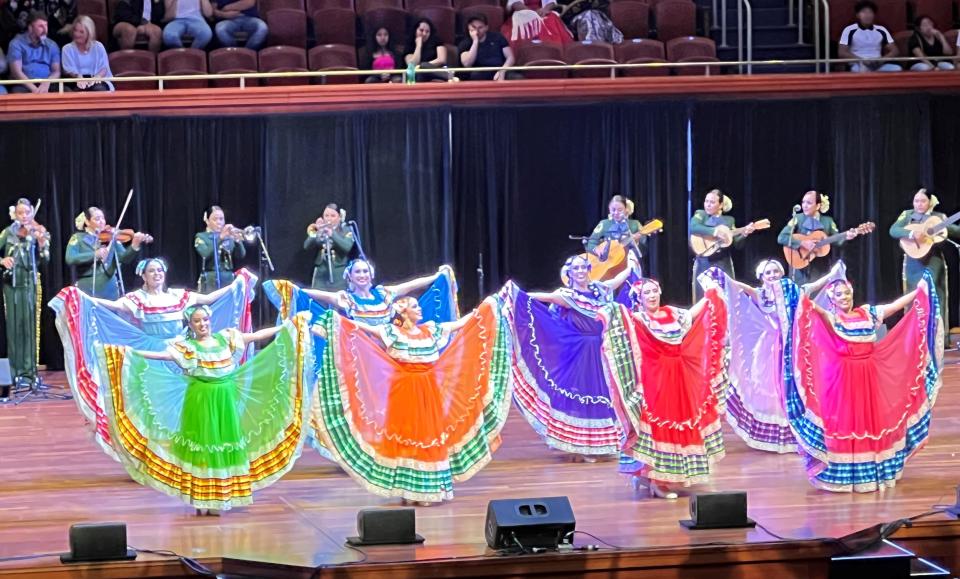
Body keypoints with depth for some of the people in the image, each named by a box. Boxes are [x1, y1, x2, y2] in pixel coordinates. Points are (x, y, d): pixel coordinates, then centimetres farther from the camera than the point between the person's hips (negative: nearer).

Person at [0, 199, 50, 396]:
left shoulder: (38, 233, 2)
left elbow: (45, 260, -6)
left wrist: (41, 243, -23)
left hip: (30, 283, -1)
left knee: (29, 324, -3)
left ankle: (29, 369, 0)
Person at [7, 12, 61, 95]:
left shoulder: (52, 45, 15)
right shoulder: (17, 43, 3)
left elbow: (56, 71, 8)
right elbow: (16, 71, -7)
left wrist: (47, 83, -15)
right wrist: (34, 88, -21)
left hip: (47, 85, 3)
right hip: (24, 85, -3)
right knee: (19, 91, -37)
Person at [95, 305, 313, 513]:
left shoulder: (226, 337, 7)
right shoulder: (186, 347, -2)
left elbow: (256, 336, 9)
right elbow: (162, 355, -14)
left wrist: (288, 326, 8)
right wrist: (131, 352, -26)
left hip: (225, 401, 3)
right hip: (201, 402, -3)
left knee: (224, 444, 4)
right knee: (201, 445, -2)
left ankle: (218, 499, 10)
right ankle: (201, 499, 3)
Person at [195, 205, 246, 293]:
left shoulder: (229, 236, 13)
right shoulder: (201, 237, 4)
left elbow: (241, 255, 1)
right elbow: (206, 253, -15)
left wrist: (237, 240, -18)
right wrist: (220, 238, -24)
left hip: (229, 280, 3)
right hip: (210, 281, -3)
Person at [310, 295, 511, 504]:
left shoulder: (430, 329, 8)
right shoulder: (392, 331, -4)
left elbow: (461, 323, 13)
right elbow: (364, 327, -13)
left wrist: (487, 306, 14)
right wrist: (336, 318, -24)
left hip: (429, 390, 4)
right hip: (404, 390, -4)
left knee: (429, 435, 5)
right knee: (406, 434, -1)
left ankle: (428, 488, 12)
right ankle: (408, 490, 4)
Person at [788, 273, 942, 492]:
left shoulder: (866, 313, 9)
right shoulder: (830, 318, -4)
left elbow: (895, 306, 11)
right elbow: (816, 311, -25)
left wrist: (919, 290, 10)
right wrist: (804, 301, -47)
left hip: (869, 376, 4)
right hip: (842, 378, -4)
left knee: (871, 420, 10)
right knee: (844, 422, -1)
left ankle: (872, 469, 22)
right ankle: (843, 473, 6)